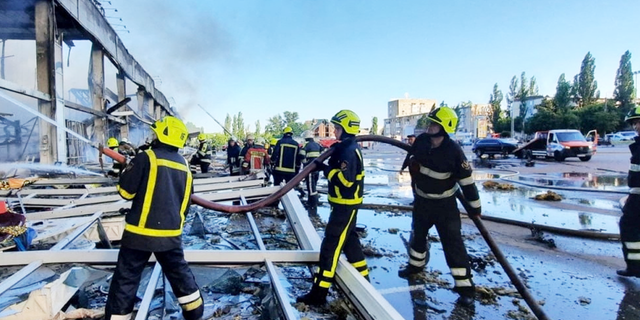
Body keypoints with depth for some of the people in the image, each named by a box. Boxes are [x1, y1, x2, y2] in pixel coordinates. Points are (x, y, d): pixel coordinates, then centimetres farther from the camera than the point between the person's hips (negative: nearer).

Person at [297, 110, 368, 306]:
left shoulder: (349, 151, -21)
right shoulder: (346, 148, 11)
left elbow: (345, 179, -28)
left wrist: (325, 169, -21)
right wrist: (327, 166, 7)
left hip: (346, 205, -11)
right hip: (345, 203, 11)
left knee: (330, 246, -7)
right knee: (349, 240, 21)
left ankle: (319, 293, 0)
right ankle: (363, 278, 35)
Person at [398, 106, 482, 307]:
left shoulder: (453, 151, -24)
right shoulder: (421, 141, -10)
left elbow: (467, 180, -18)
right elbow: (413, 161, 11)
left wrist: (475, 206, -13)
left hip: (445, 204, -5)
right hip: (421, 201, 5)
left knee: (453, 243, -5)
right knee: (417, 234, 21)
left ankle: (465, 286, 6)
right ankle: (416, 265, 46)